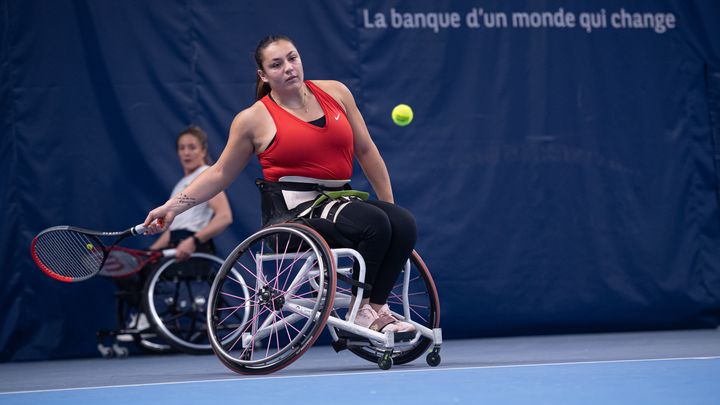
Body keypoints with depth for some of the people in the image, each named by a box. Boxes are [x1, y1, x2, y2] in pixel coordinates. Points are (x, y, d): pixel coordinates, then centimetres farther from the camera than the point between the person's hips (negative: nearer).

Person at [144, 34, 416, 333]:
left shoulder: (335, 92, 10)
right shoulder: (253, 120, 1)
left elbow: (366, 151, 16)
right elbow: (220, 174, 9)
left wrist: (389, 204, 15)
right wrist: (173, 206, -1)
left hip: (339, 201, 5)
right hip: (292, 210, -5)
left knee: (403, 223, -24)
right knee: (374, 223, -30)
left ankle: (377, 307, -16)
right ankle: (361, 310, -16)